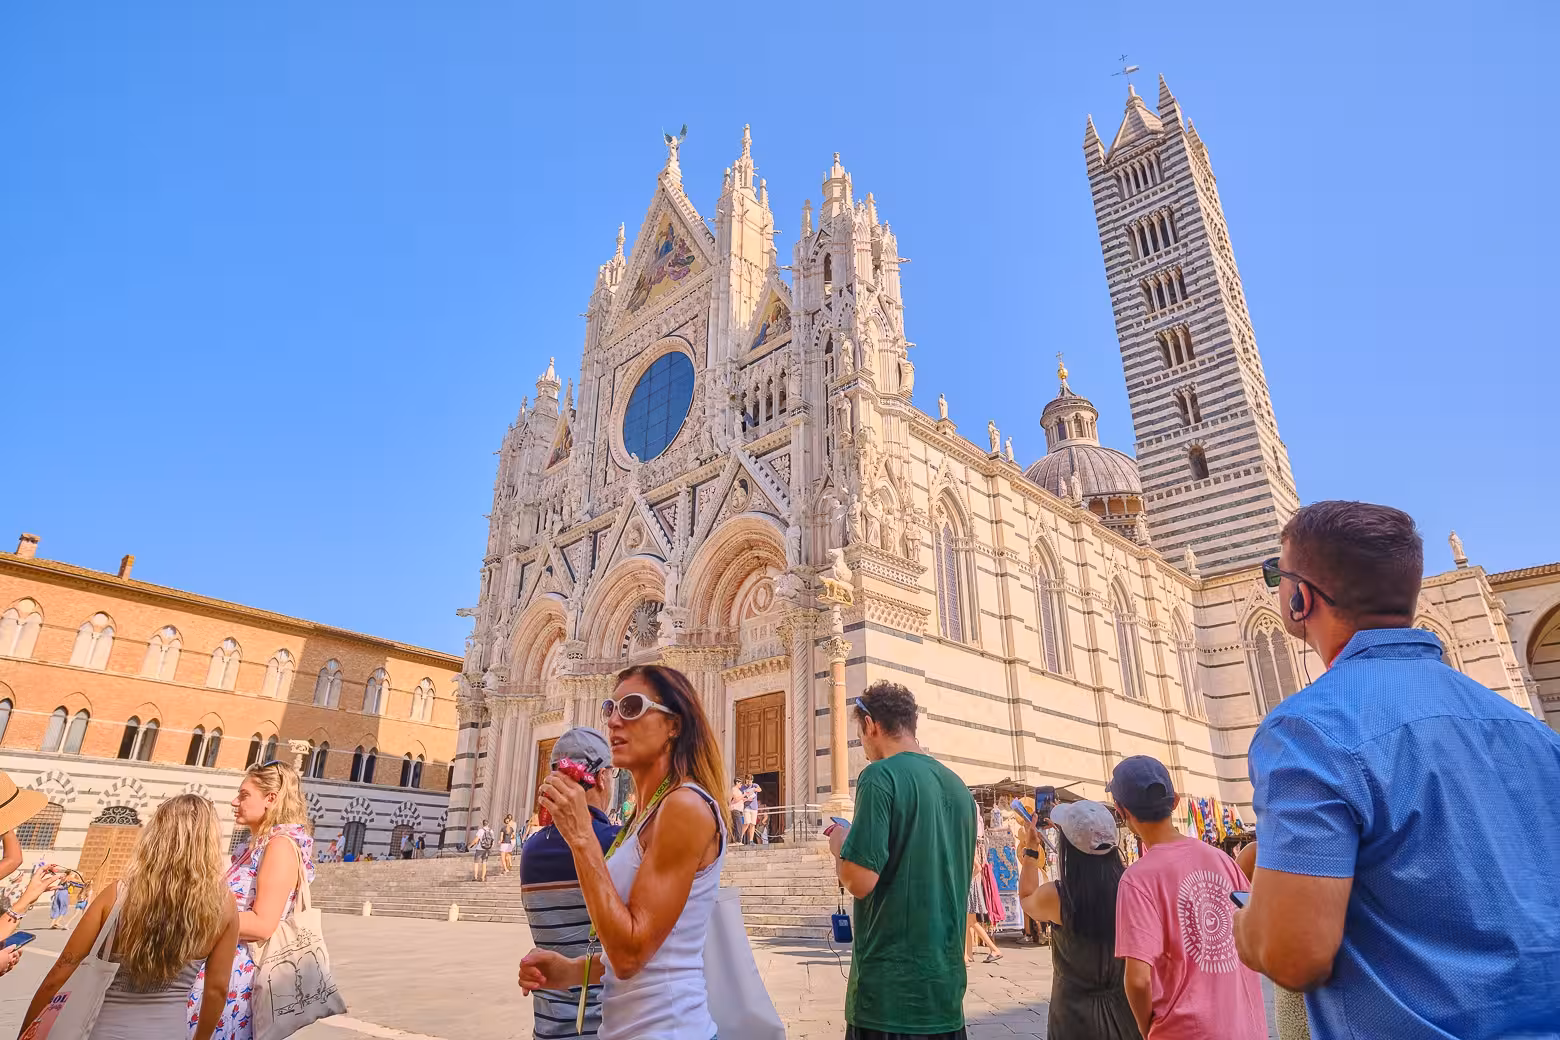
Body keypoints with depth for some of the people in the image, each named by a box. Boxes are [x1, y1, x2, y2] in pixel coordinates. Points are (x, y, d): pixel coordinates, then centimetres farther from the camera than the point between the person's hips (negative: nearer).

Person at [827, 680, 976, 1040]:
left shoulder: (881, 776, -15)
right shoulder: (958, 787, 8)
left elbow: (860, 881, -22)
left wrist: (841, 846, -1)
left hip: (890, 986, -7)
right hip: (946, 980, 7)